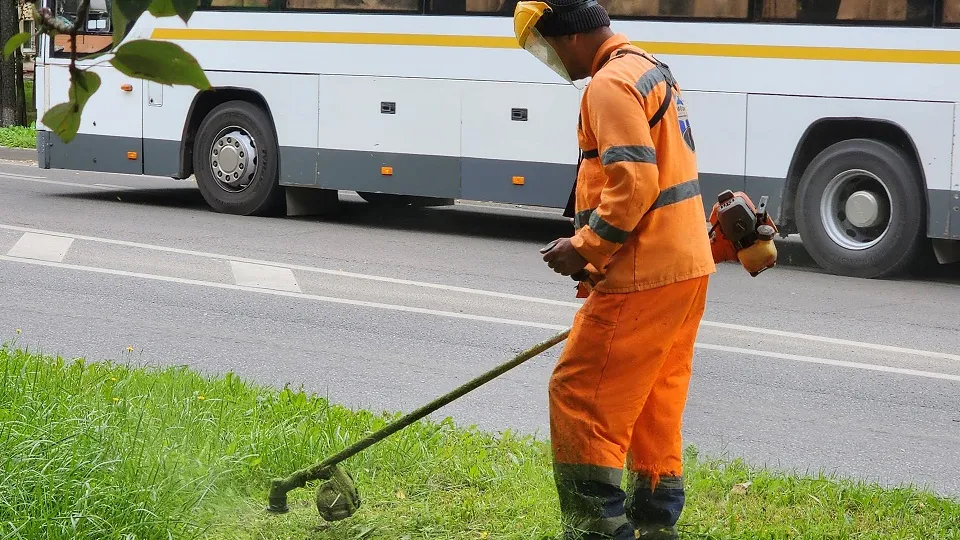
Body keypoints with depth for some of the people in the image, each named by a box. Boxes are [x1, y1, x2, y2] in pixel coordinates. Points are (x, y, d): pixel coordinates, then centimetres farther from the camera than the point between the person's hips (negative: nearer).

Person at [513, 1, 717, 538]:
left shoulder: (611, 84, -14)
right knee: (656, 406, 15)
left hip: (642, 278, -10)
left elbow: (634, 183, -24)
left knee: (579, 396, -5)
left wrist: (586, 247, -15)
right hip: (687, 268, 10)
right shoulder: (654, 70, 18)